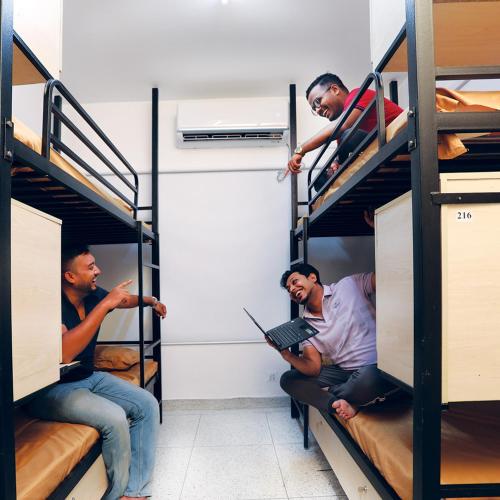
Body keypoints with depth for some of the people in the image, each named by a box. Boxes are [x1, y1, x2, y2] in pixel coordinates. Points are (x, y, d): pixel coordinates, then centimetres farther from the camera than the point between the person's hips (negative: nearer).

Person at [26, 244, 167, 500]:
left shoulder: (94, 295, -3)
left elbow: (124, 300, 22)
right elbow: (64, 353, -39)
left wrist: (150, 301, 11)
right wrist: (105, 304, -37)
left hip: (89, 377, 8)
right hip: (53, 389, -8)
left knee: (147, 404, -5)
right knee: (115, 418, -28)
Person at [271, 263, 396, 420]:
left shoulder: (350, 285, -2)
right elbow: (314, 368, -1)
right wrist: (288, 355, -20)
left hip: (377, 367, -4)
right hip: (342, 372, 5)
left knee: (368, 377, -39)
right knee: (288, 379, -3)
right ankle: (340, 404, -22)